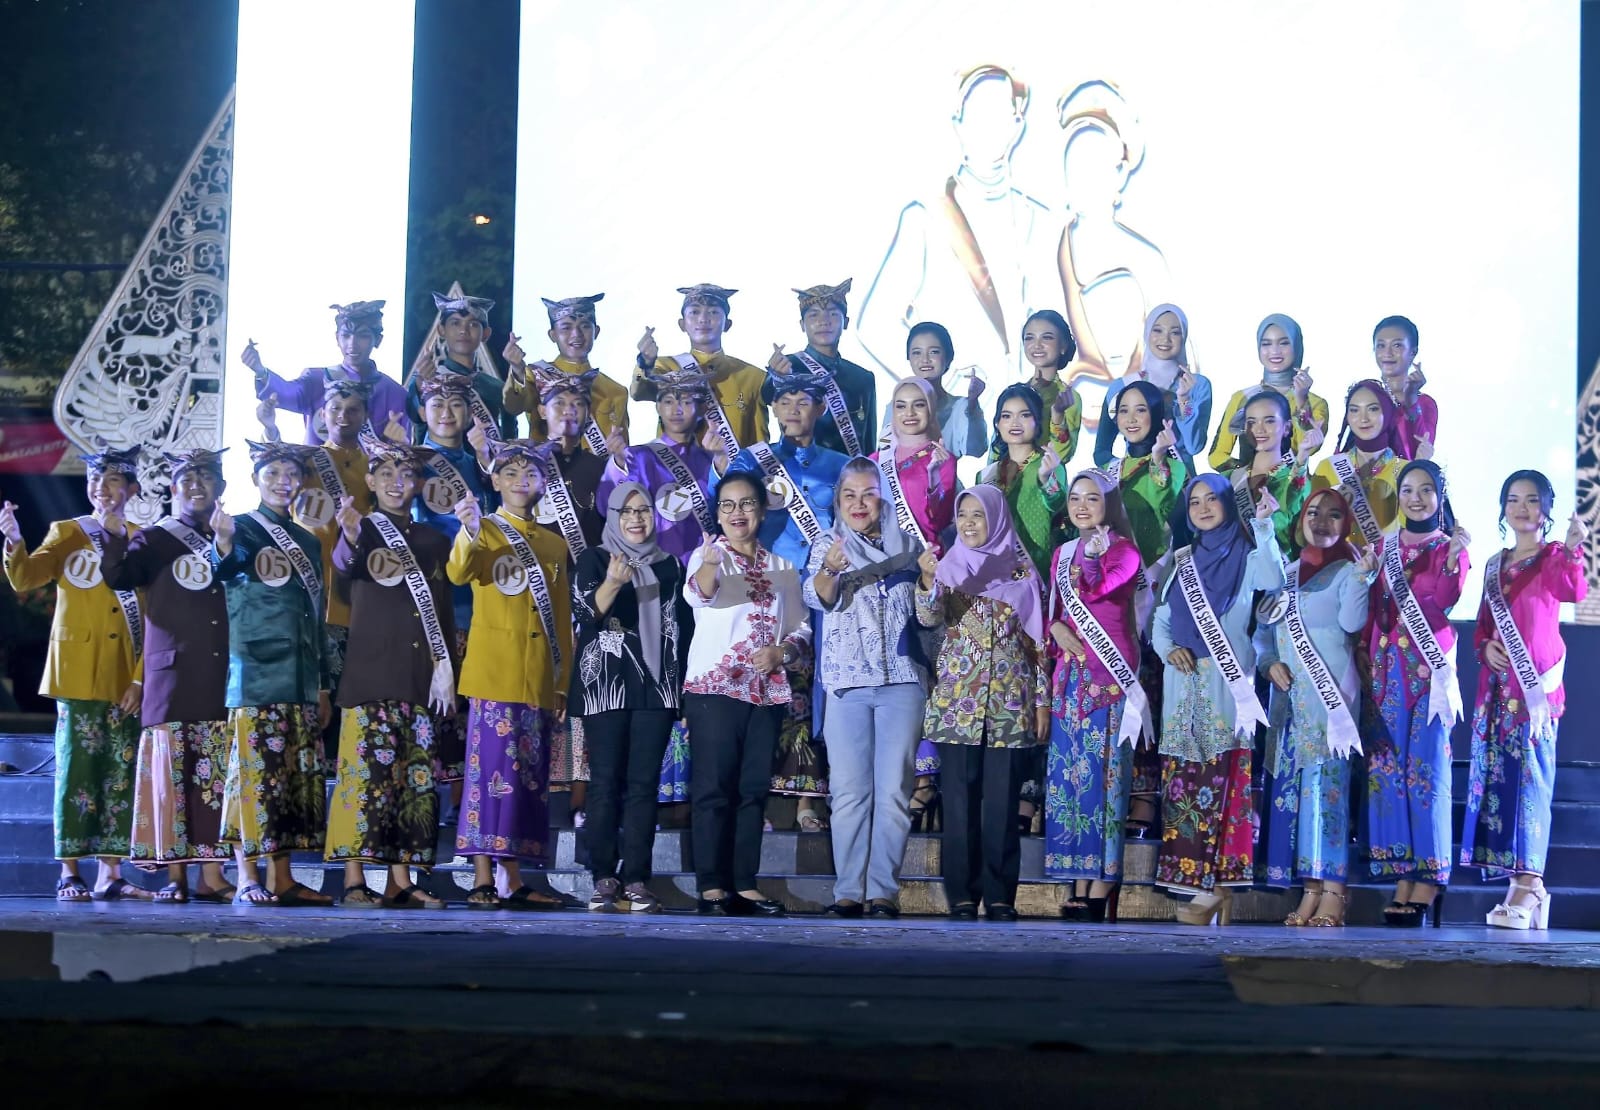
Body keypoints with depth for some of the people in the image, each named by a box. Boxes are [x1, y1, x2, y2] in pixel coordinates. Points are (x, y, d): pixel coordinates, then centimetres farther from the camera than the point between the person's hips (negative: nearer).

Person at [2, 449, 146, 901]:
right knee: (77, 772, -5)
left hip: (128, 680, 2)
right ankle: (70, 873, -3)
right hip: (79, 674, -2)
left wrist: (141, 678, -4)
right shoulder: (67, 533, 6)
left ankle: (110, 874, 9)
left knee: (120, 776, 4)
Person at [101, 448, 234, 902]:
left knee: (216, 778, 2)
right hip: (173, 677, -3)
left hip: (222, 679, 3)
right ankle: (175, 876, 0)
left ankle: (211, 874, 5)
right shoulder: (156, 540, 6)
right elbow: (118, 576, -10)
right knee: (172, 776, -4)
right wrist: (115, 531, -23)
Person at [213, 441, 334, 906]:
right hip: (256, 672, -6)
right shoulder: (244, 529, 0)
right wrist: (224, 544, -47)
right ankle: (247, 878, -8)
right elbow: (227, 569, -23)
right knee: (254, 772, -9)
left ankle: (282, 879, 9)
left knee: (296, 777, 5)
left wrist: (323, 685, 18)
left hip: (301, 678, 6)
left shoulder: (308, 542, 18)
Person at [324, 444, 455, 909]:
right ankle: (354, 879, -10)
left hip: (422, 678, 5)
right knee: (365, 769, -11)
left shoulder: (434, 542, 18)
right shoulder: (362, 529, 4)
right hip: (370, 674, -5)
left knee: (416, 777, 3)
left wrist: (448, 675, 13)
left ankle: (401, 881, 6)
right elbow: (345, 566, -20)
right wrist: (350, 535, -42)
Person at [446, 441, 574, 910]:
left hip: (538, 679, 5)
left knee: (530, 775, 5)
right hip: (494, 672, -5)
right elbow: (459, 573, -20)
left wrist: (563, 685, 14)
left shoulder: (554, 545, 17)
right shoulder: (484, 530, 3)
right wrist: (470, 532, -39)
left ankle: (513, 879, 9)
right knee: (491, 768, -11)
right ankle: (482, 880, -10)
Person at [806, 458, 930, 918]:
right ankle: (848, 890, 1)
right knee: (850, 790, -1)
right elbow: (818, 598, -12)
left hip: (902, 677, 1)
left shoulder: (907, 543, 12)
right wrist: (828, 570, -32)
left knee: (893, 790, -2)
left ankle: (884, 889, 0)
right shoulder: (828, 544, 7)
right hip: (847, 680, -1)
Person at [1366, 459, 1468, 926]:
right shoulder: (1384, 547, 15)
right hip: (1386, 668, 4)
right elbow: (1372, 607, 13)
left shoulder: (1450, 547, 4)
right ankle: (1402, 877, 4)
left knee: (1426, 768, -8)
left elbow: (1443, 602, -12)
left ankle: (1427, 882, -7)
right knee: (1386, 767, 0)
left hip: (1430, 668, -4)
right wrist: (1365, 658, 3)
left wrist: (1454, 559, -24)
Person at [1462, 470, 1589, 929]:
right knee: (1496, 778, 3)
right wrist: (1485, 647, 0)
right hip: (1497, 685, 6)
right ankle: (1525, 885, 7)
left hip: (1536, 684, -6)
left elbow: (1574, 591, -22)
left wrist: (1572, 550, -39)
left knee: (1530, 777, -11)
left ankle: (1527, 885, -13)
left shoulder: (1552, 557, 0)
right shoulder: (1495, 565, 18)